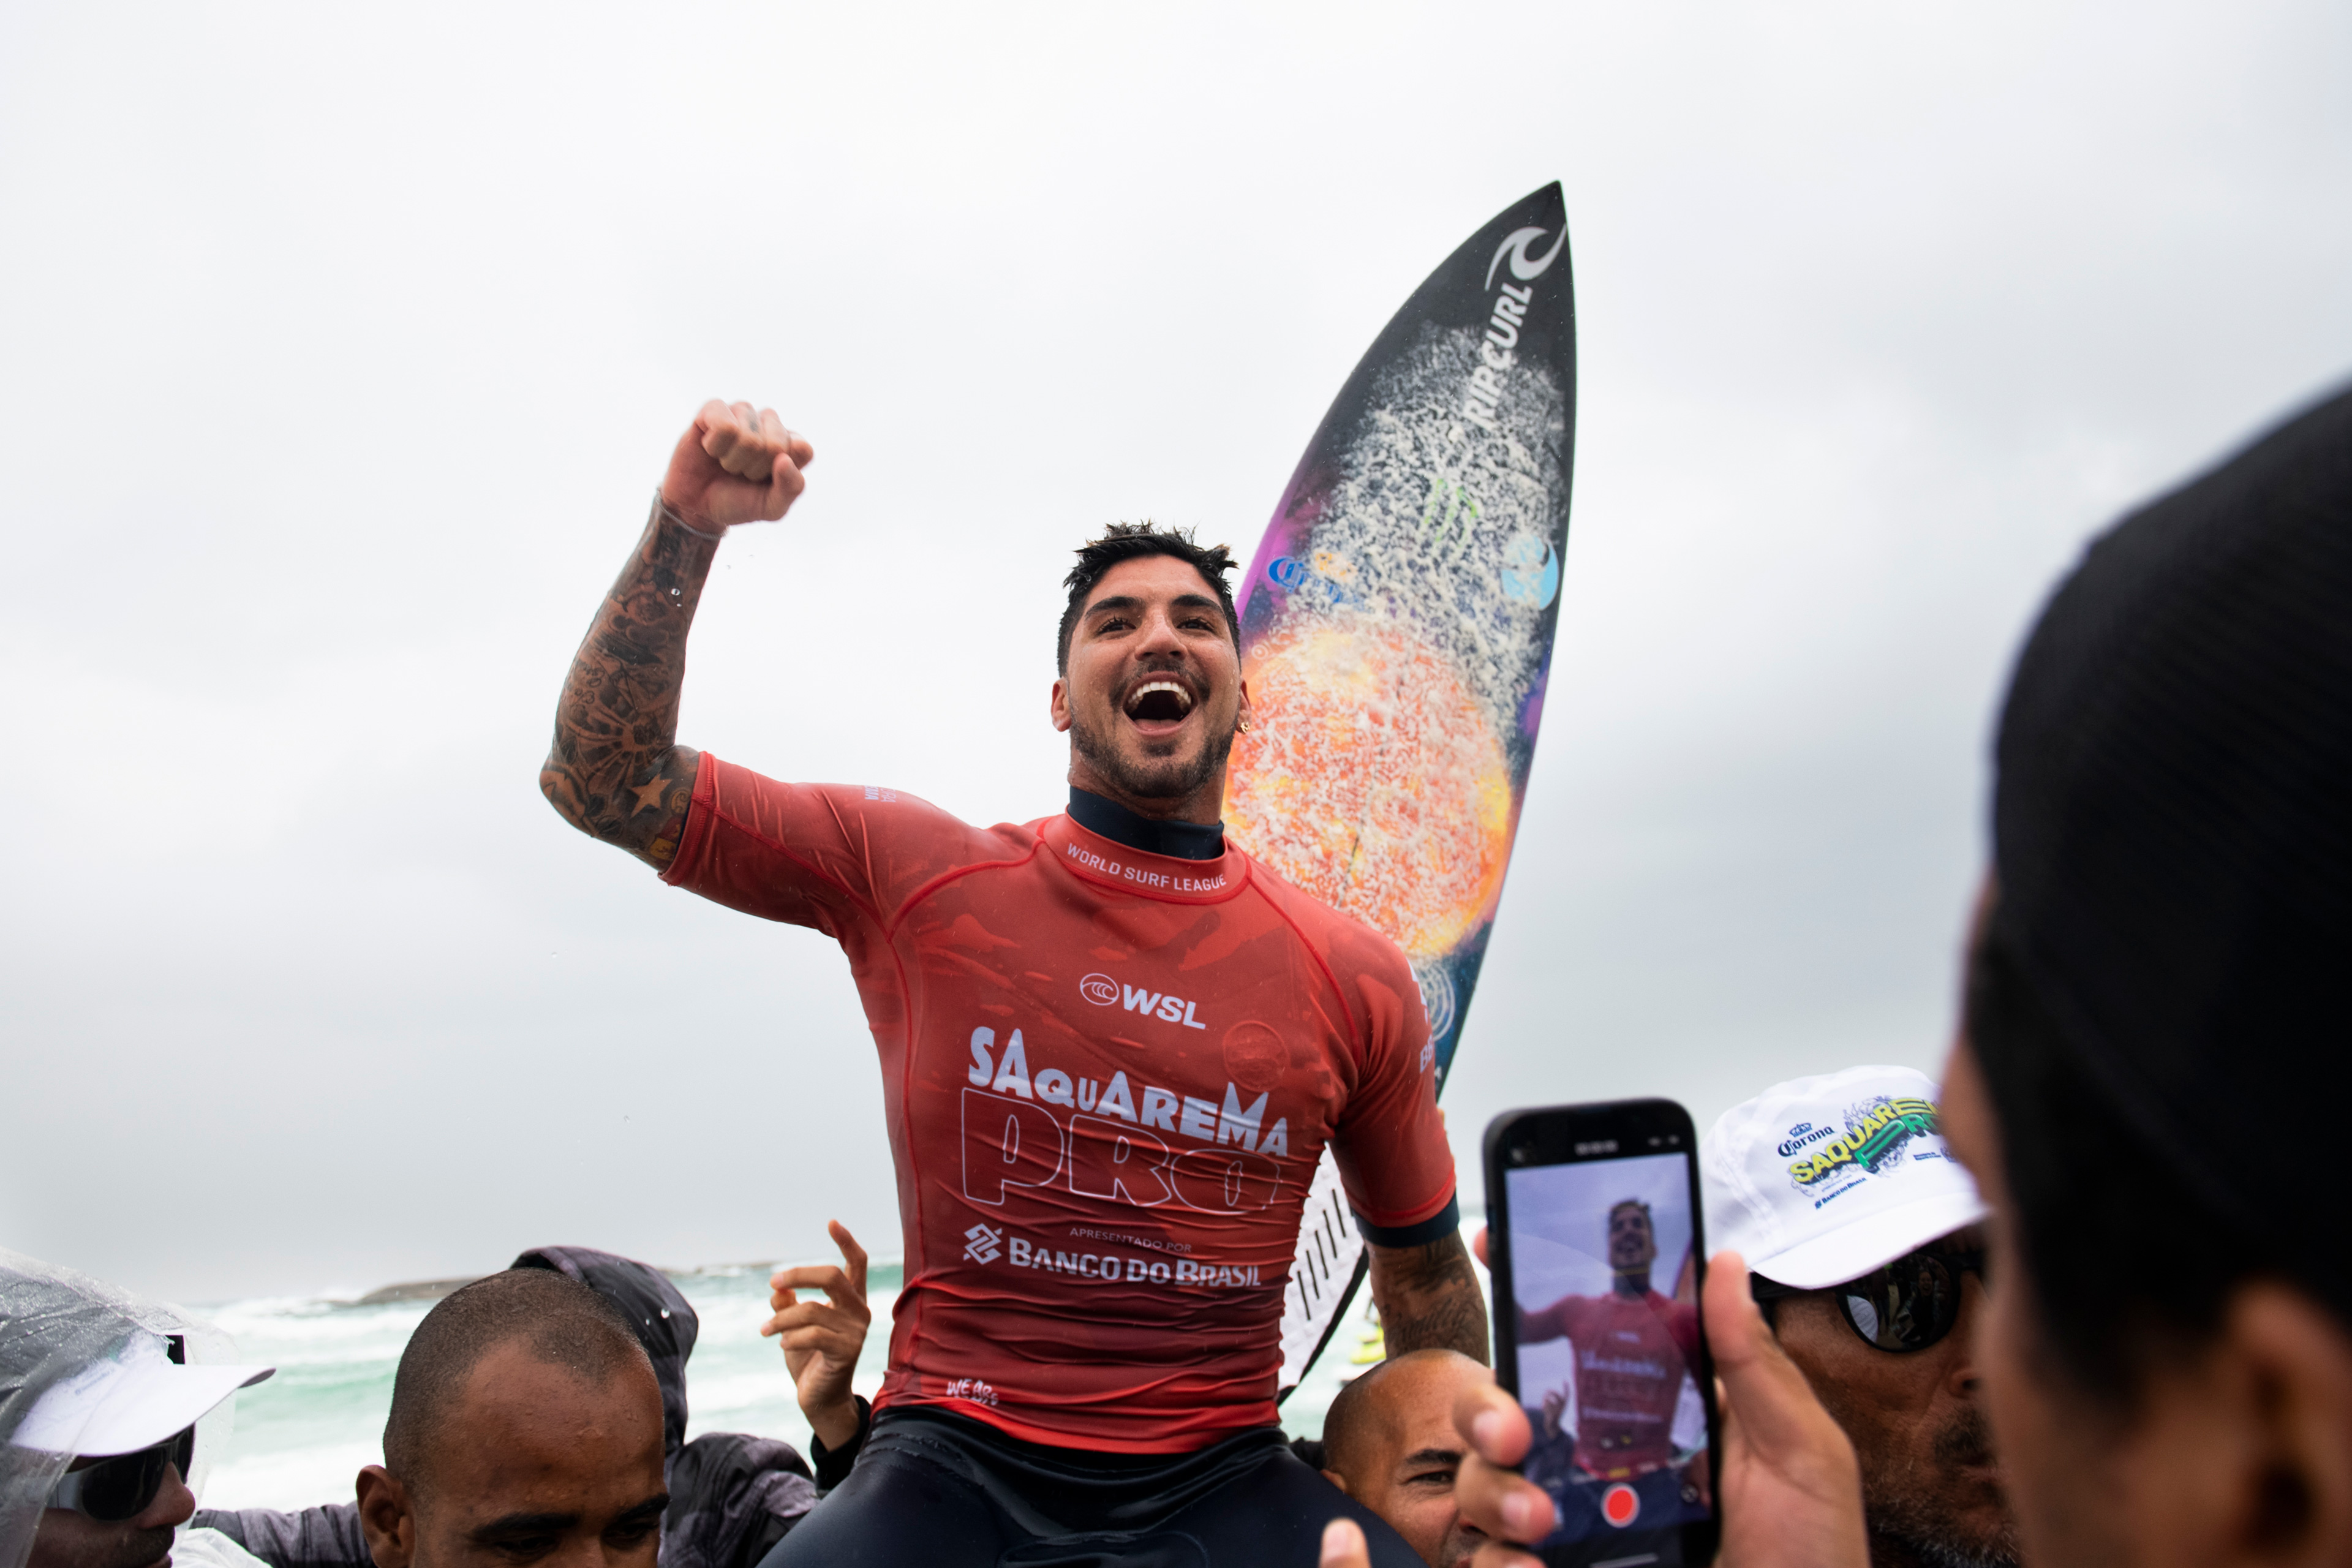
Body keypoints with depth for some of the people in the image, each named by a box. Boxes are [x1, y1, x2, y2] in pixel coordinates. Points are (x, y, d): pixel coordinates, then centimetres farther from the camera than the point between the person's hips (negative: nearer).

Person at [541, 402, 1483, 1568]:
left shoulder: (1355, 979, 2)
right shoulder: (913, 876, 0)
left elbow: (1426, 1276, 15)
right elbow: (603, 779, 0)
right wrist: (684, 529, -11)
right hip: (955, 1459, 0)